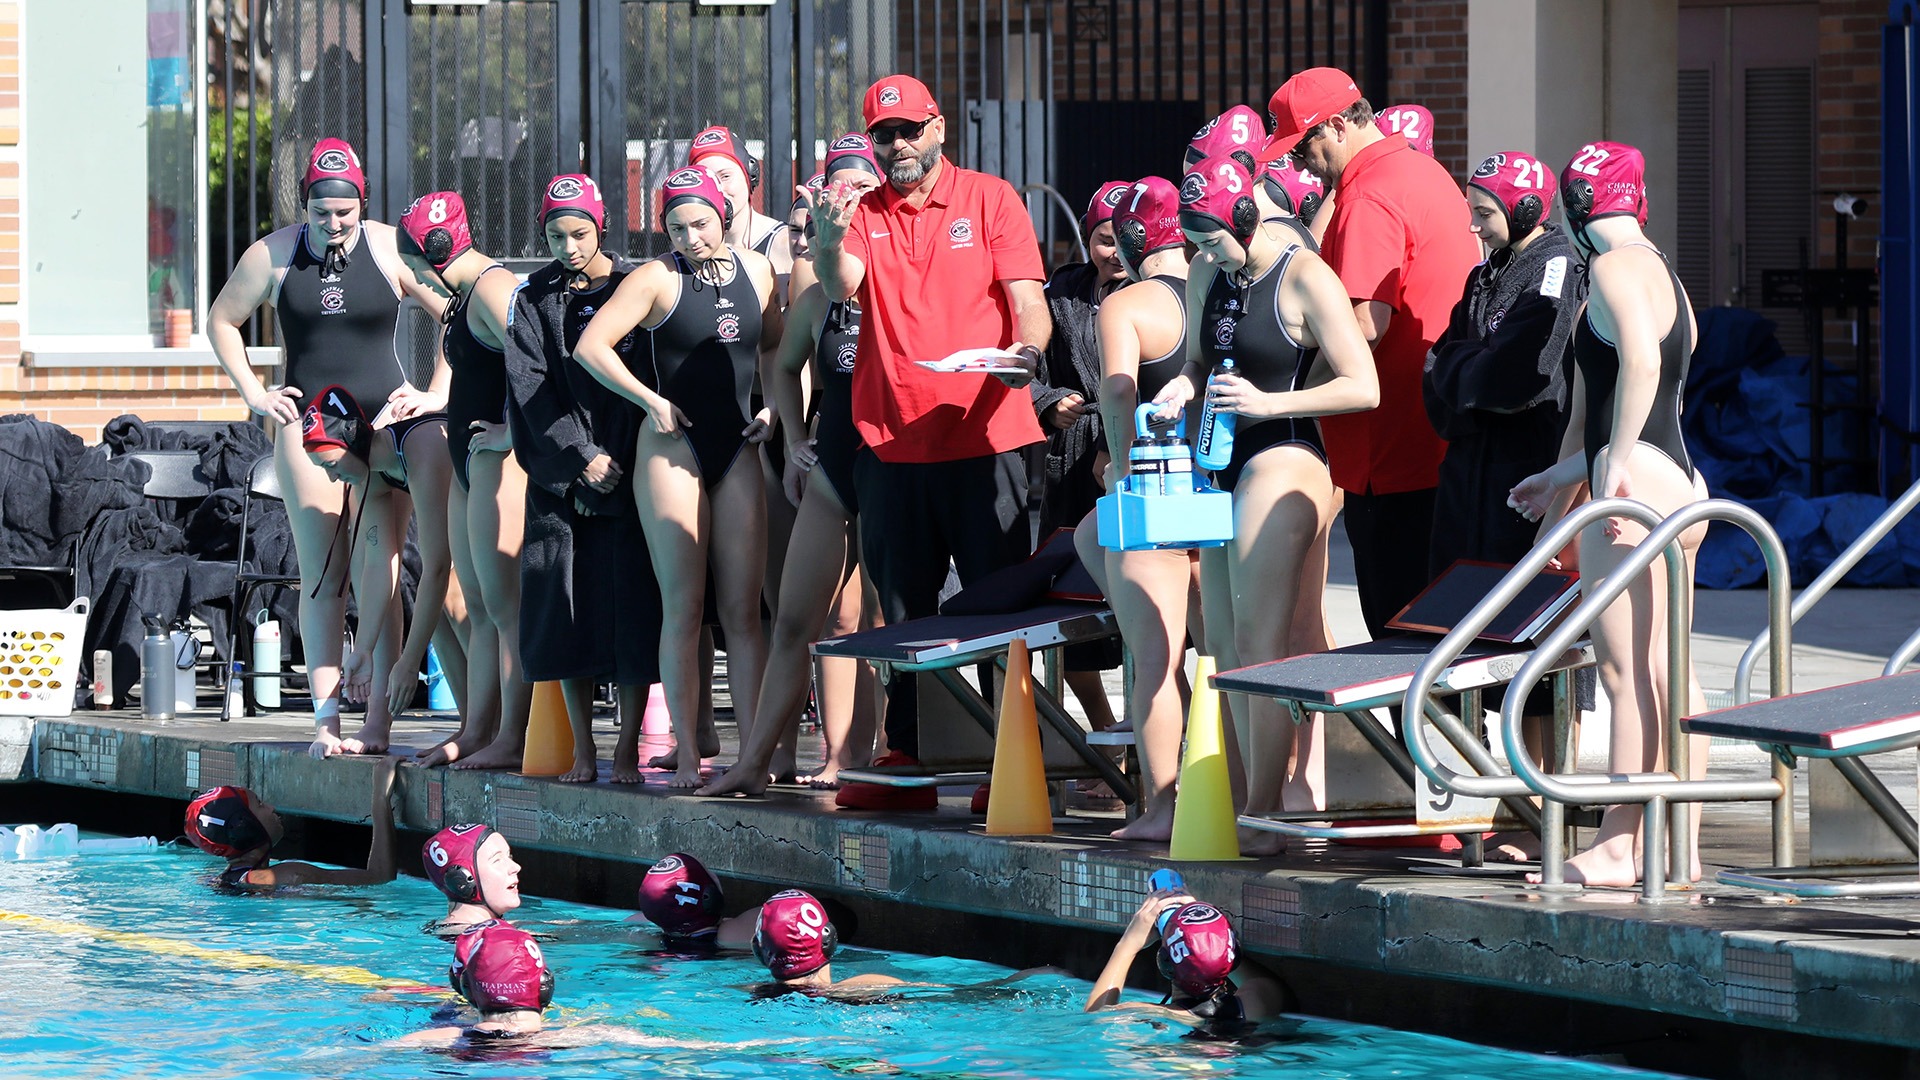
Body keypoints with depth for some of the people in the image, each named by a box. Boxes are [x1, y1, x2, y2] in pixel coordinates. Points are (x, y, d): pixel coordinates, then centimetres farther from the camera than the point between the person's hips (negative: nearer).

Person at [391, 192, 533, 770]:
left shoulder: (492, 288, -14)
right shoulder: (464, 297, 18)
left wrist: (510, 431, -20)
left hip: (498, 459, -11)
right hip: (470, 462, 11)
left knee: (504, 606, -9)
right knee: (480, 608, 12)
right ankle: (477, 731, 15)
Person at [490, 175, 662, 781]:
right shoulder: (533, 299, 7)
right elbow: (530, 389, 0)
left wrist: (618, 463, -8)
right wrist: (582, 458, -10)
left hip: (628, 474, -2)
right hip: (560, 475, 2)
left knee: (631, 606, -6)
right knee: (567, 610, -1)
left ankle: (627, 748, -1)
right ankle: (582, 750, 4)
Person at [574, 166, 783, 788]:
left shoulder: (756, 271, 8)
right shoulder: (658, 278, -6)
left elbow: (774, 346, 24)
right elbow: (590, 346, -11)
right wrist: (651, 399, -13)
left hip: (737, 450, 4)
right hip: (674, 448, -4)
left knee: (743, 609, 0)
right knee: (683, 607, -5)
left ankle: (754, 751, -2)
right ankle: (687, 757, -5)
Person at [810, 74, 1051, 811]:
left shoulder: (991, 199, 4)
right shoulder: (864, 210, 10)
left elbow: (1028, 301, -2)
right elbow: (839, 288, -7)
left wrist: (1026, 349, -24)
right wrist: (830, 237, -29)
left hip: (983, 438, -3)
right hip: (890, 441, 3)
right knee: (903, 614, 7)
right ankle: (906, 766, 11)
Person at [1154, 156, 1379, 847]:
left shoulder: (1305, 278, -12)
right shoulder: (1207, 274, 11)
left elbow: (1362, 387, -14)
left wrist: (1268, 402, -20)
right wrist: (1186, 383, 3)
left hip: (1282, 460, -9)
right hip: (1225, 467, 9)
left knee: (1258, 639, -11)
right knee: (1224, 641, 6)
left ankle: (1266, 812, -10)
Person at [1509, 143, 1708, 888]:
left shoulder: (1613, 268, -8)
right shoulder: (1664, 274, 21)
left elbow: (1641, 360, -26)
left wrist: (1616, 465, -26)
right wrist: (1565, 476, 30)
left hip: (1637, 484, -10)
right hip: (1681, 483, 10)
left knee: (1624, 667, -8)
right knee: (1668, 671, 10)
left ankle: (1617, 847, -8)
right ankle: (1681, 845, 12)